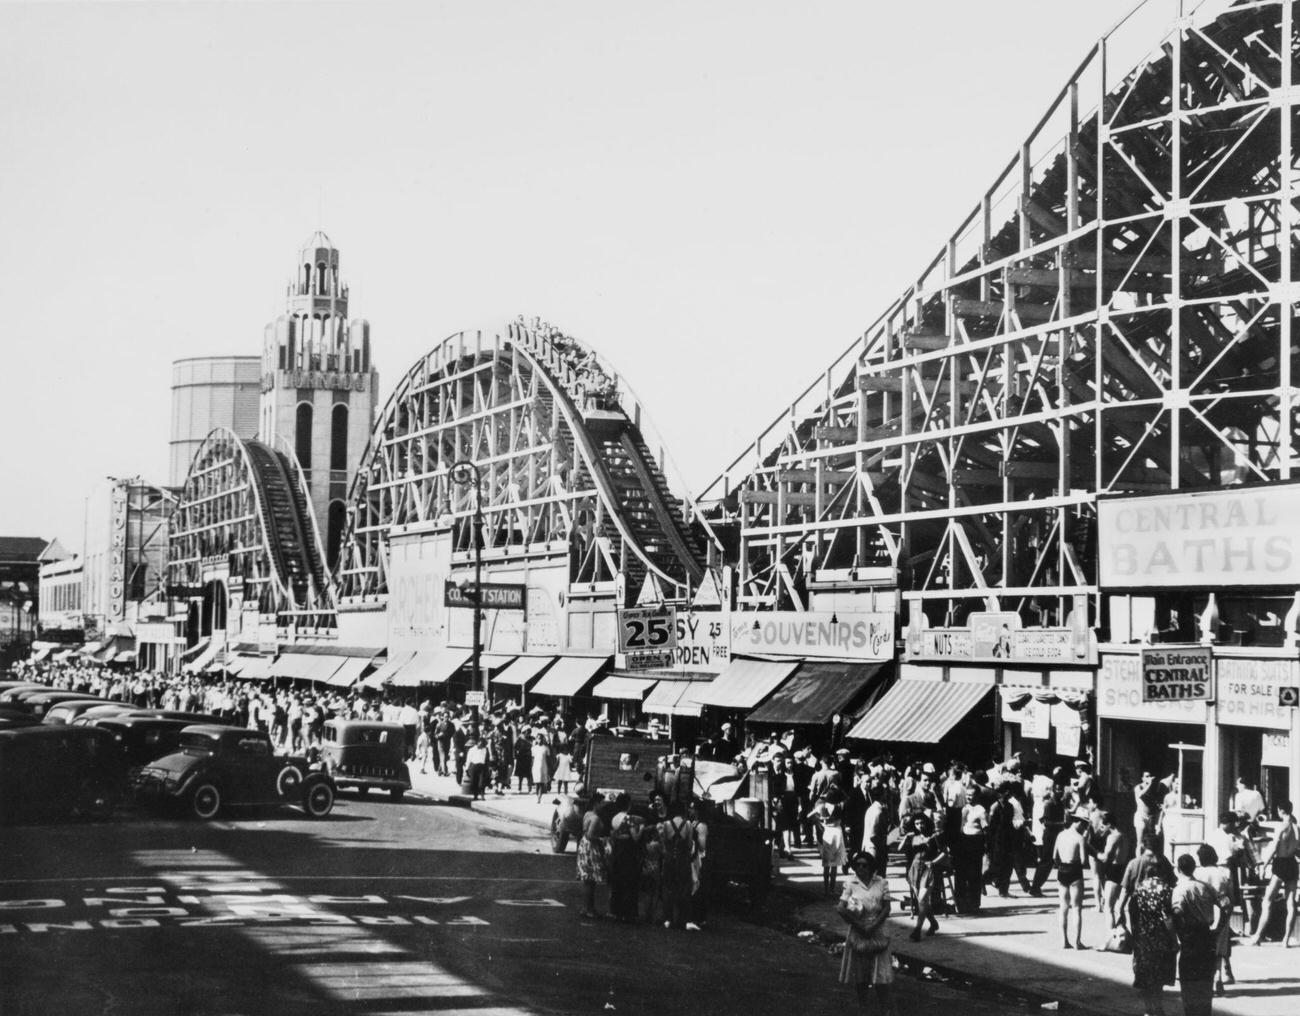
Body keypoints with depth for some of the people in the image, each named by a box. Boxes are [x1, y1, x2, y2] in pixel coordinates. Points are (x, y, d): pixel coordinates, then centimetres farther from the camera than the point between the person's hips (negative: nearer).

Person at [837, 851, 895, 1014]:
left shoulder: (881, 883, -1)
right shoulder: (850, 884, -2)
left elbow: (887, 908, -3)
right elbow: (841, 907, -8)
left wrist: (873, 926, -14)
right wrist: (858, 926, -14)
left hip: (877, 932, -1)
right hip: (856, 932, 1)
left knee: (882, 973, -5)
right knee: (859, 973, 7)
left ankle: (886, 1008, -1)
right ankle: (862, 1006, 19)